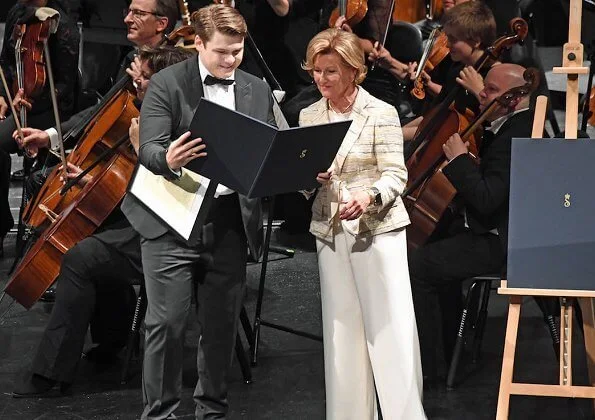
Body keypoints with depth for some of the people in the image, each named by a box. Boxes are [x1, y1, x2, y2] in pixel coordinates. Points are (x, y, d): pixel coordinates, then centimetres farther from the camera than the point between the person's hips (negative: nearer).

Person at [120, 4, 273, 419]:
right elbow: (148, 148, -12)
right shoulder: (167, 84, -4)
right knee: (167, 323, -3)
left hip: (230, 224, 3)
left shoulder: (257, 91, 9)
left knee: (222, 324, 9)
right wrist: (168, 159, -35)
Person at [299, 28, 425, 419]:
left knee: (390, 329, -6)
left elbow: (396, 176, -9)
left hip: (378, 230, -5)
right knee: (342, 329, 7)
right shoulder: (309, 116, 8)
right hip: (330, 233, 5)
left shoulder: (382, 114, -6)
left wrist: (369, 196, -29)